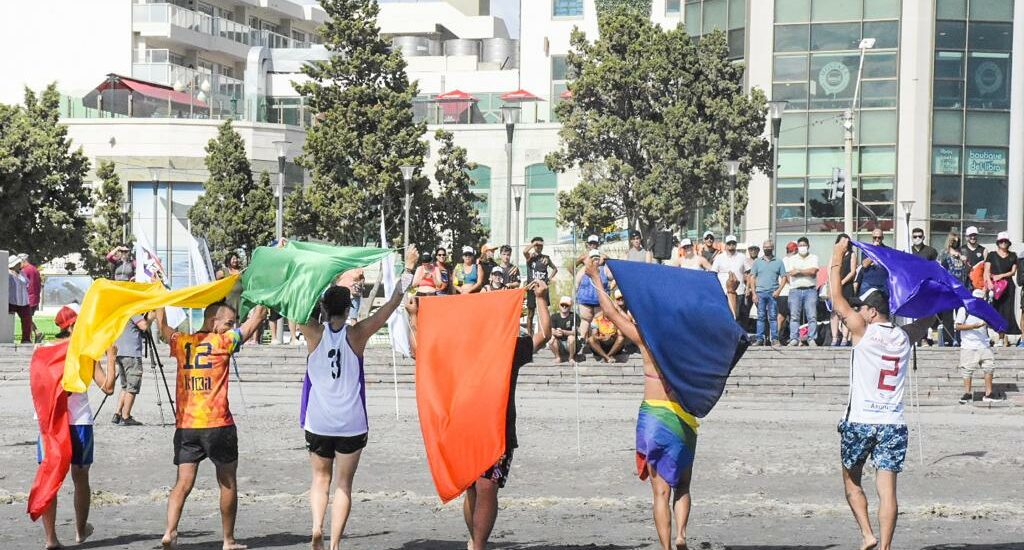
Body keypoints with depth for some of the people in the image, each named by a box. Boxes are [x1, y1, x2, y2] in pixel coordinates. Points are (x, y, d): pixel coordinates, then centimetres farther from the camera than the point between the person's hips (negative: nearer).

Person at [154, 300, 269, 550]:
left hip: (185, 426, 4)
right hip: (217, 426, -4)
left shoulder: (181, 342, 7)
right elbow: (255, 319, 2)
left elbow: (162, 325, 26)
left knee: (183, 482, 3)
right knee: (228, 483, 10)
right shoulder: (223, 342, -5)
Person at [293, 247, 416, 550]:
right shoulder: (357, 334, -7)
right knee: (344, 484, 6)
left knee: (320, 478, 17)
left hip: (318, 422, 1)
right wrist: (408, 269, 6)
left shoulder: (313, 333, -6)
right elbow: (393, 303, -2)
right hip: (351, 423, -1)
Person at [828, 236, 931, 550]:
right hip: (893, 424, 3)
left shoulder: (863, 331, -6)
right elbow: (927, 320, 25)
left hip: (860, 421, -3)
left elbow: (836, 299, -2)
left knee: (852, 481, 14)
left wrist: (837, 259, 5)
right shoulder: (904, 337, 5)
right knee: (887, 489, -1)